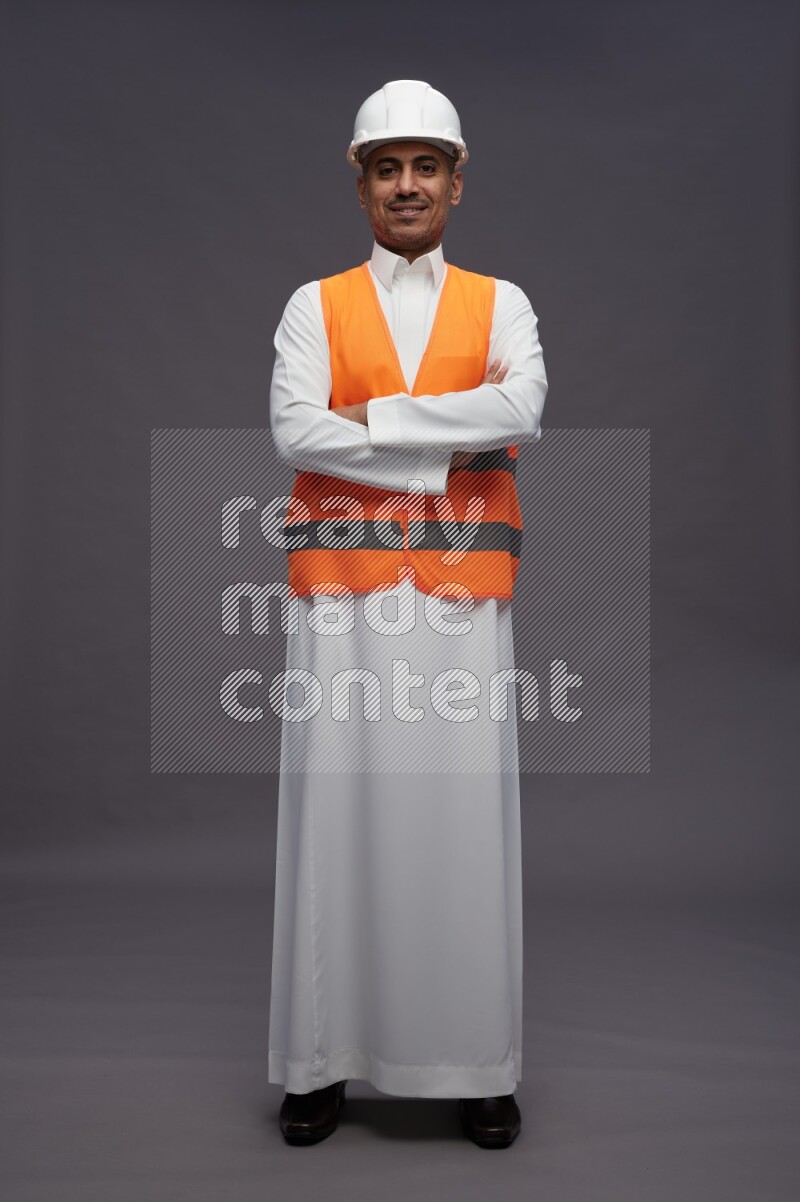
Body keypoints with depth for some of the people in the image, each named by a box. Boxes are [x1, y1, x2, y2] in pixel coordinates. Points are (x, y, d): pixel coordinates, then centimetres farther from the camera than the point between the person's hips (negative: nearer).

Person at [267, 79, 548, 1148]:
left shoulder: (501, 305, 12)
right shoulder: (314, 307, 11)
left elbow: (521, 413, -8)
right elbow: (294, 431, -6)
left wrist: (367, 418, -8)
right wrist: (447, 450, -8)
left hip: (462, 596, 0)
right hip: (343, 593, 0)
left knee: (466, 816, 2)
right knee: (338, 813, 1)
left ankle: (478, 1063, 17)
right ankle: (322, 1061, 16)